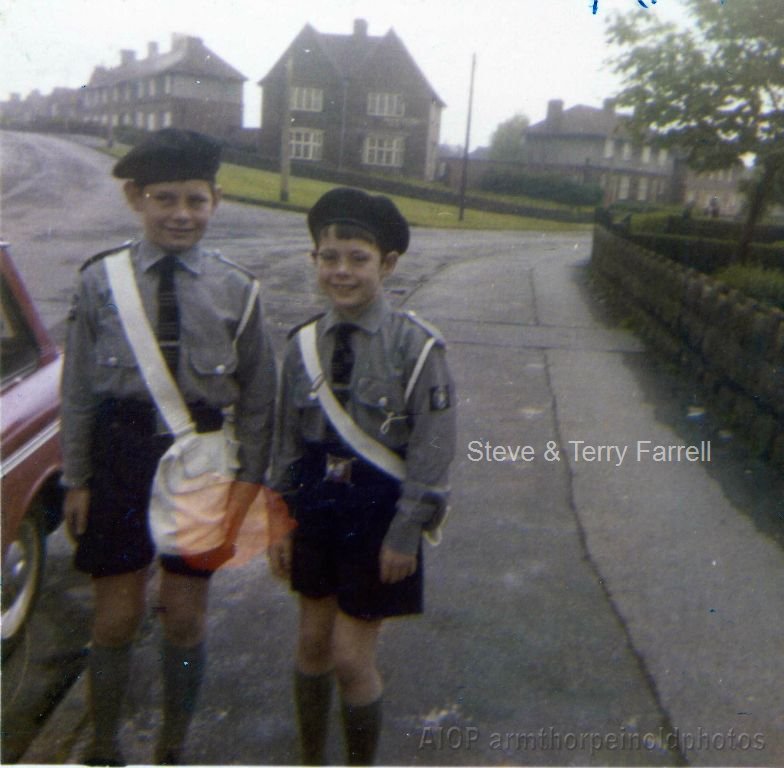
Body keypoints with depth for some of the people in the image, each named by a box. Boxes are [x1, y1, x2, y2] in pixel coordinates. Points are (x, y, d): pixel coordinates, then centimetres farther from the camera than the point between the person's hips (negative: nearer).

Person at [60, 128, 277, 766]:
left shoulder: (235, 289, -3)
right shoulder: (100, 281, -4)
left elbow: (257, 397, 1)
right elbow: (78, 390, 0)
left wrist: (249, 481, -2)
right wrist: (76, 479, 1)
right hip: (121, 455, 0)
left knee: (186, 619, 14)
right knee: (116, 619, 12)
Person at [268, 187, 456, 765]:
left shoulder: (417, 344, -15)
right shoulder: (303, 343, -1)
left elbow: (432, 450, -12)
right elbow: (288, 441, 7)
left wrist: (404, 534, -13)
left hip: (378, 514, -4)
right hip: (315, 508, 5)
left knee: (352, 658, 4)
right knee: (313, 644, 19)